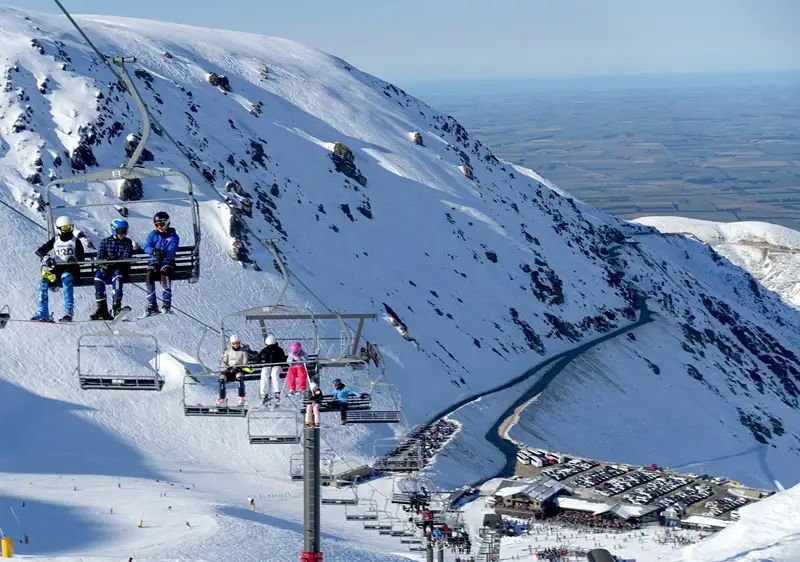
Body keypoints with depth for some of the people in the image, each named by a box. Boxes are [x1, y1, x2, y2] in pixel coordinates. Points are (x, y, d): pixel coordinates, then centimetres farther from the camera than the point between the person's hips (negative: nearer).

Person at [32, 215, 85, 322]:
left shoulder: (75, 241, 6)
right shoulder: (55, 240, 12)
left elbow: (81, 258, -5)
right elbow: (39, 251, 6)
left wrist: (74, 259, -29)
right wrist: (46, 258, -17)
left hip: (71, 268, -3)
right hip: (57, 268, 3)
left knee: (66, 277, -37)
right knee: (43, 280, -24)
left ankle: (69, 312, -43)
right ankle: (43, 314, -25)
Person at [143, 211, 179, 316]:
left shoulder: (173, 236, 2)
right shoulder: (153, 235, 12)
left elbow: (172, 250, -15)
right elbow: (146, 247, -3)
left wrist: (164, 253, -38)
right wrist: (154, 251, -27)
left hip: (167, 261, -2)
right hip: (154, 261, 2)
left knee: (165, 274, -35)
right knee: (149, 276, -28)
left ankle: (167, 304, -29)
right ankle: (152, 304, -20)